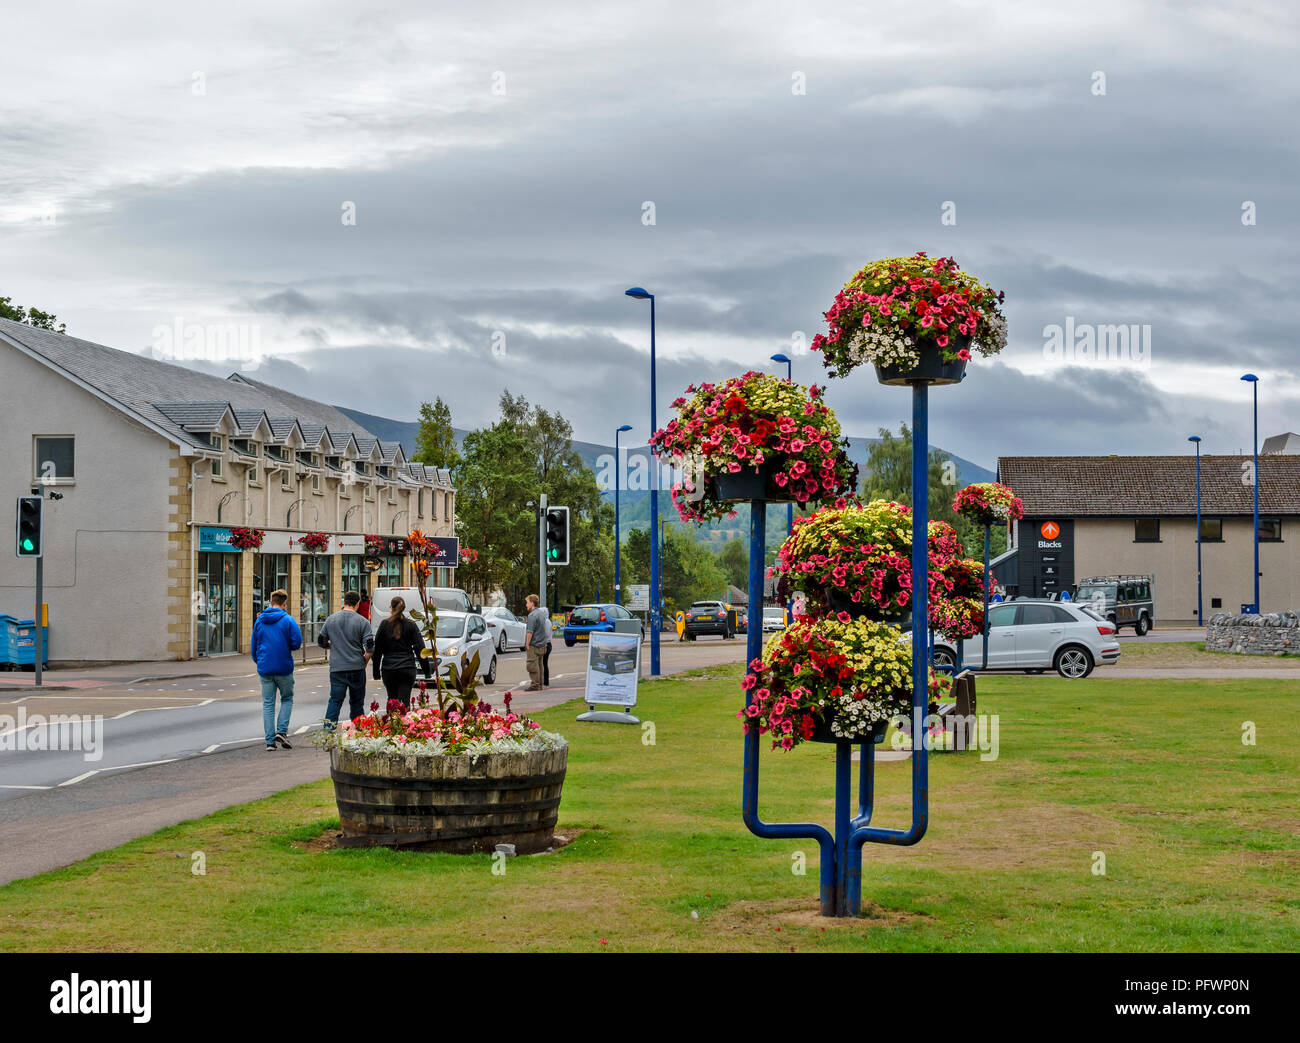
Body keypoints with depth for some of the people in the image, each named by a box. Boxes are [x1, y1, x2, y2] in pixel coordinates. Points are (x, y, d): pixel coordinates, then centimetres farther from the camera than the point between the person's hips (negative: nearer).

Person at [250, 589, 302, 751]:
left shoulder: (259, 621, 5)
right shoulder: (288, 620, -8)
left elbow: (254, 646, 12)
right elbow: (297, 642, -13)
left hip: (265, 669, 3)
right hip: (284, 667, -3)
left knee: (268, 704, 7)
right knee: (287, 699, 14)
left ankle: (270, 740, 3)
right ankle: (281, 731, -3)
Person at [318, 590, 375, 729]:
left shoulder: (331, 620, 3)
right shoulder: (362, 622, -6)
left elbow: (321, 642, 12)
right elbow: (370, 647, -12)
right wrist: (364, 660, 5)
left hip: (337, 668, 2)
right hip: (357, 668, -1)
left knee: (335, 700, 1)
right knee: (357, 702, 10)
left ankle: (329, 727, -12)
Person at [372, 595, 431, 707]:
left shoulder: (384, 625, 0)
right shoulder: (410, 625, 0)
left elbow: (377, 650, 3)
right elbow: (420, 649, -1)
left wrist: (376, 671, 10)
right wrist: (427, 671, 3)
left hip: (388, 669, 1)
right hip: (407, 668, -1)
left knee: (392, 699, 16)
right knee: (404, 700, -3)